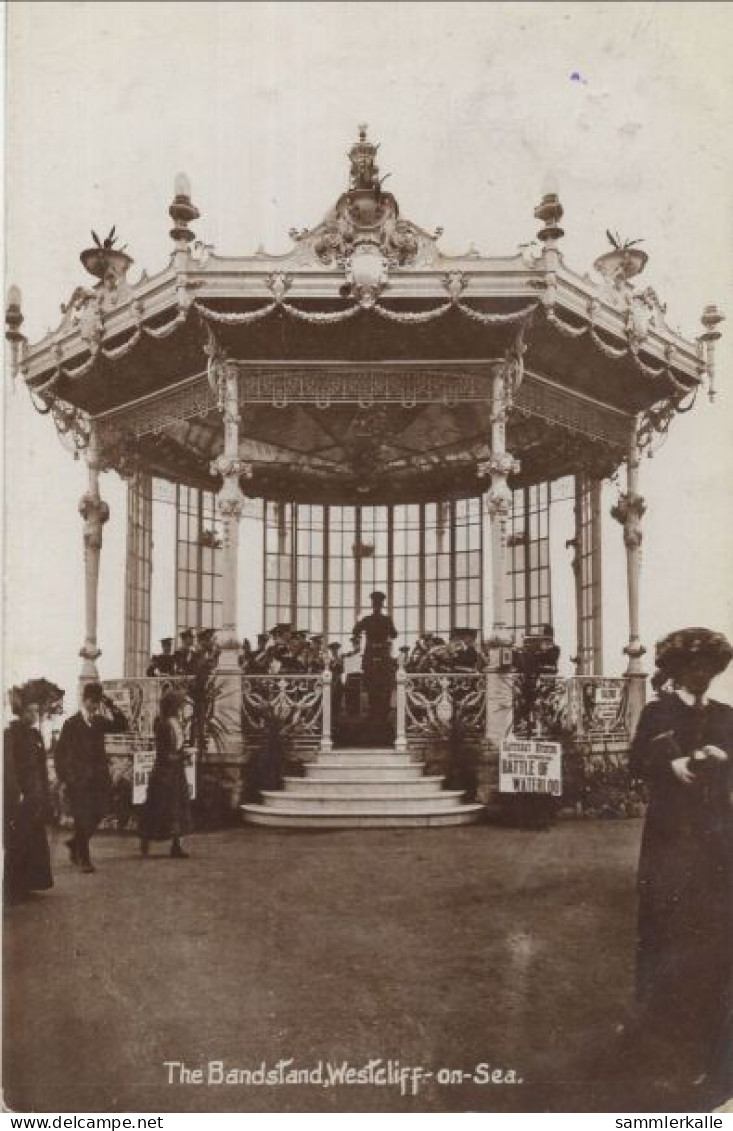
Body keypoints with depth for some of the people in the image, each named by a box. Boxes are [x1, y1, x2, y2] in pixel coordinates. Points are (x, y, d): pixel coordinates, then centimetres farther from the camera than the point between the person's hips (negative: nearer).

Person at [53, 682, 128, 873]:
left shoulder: (99, 722, 10)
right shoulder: (71, 723, -2)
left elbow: (122, 725, 1)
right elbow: (59, 752, -1)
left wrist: (110, 706, -7)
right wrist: (63, 778, -6)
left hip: (98, 777, 5)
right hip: (78, 779, -4)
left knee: (98, 813, 3)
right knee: (83, 818, -4)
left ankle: (75, 844, 26)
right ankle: (83, 858, 8)